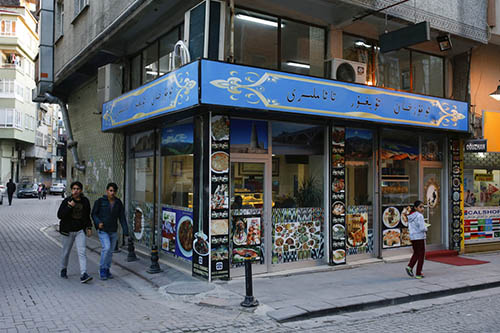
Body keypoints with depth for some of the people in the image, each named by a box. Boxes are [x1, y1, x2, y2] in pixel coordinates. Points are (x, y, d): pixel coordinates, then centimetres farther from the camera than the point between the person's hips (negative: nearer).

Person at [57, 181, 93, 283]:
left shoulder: (85, 201, 3)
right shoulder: (67, 201, -7)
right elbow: (59, 215, -15)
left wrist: (89, 227, 10)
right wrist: (69, 206, -25)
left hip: (80, 231, 1)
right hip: (68, 231, -1)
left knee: (82, 252, -11)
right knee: (66, 252, 14)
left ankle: (83, 275, -17)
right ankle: (63, 269, 39)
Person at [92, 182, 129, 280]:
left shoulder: (118, 203, 1)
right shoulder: (100, 201, -7)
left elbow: (122, 218, 2)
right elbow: (94, 214, 1)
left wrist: (126, 231, -5)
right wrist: (98, 222, -18)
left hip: (113, 231, 4)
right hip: (103, 231, -4)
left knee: (110, 251, 9)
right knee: (106, 248, -19)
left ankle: (107, 270, 25)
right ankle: (102, 269, -1)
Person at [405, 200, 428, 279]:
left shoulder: (410, 216, 9)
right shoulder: (419, 216, -15)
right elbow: (422, 228, -21)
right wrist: (426, 229, 2)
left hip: (412, 237, 7)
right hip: (420, 237, -7)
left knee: (416, 253, 22)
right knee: (421, 255, 5)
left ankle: (410, 266, 3)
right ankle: (418, 274, 8)